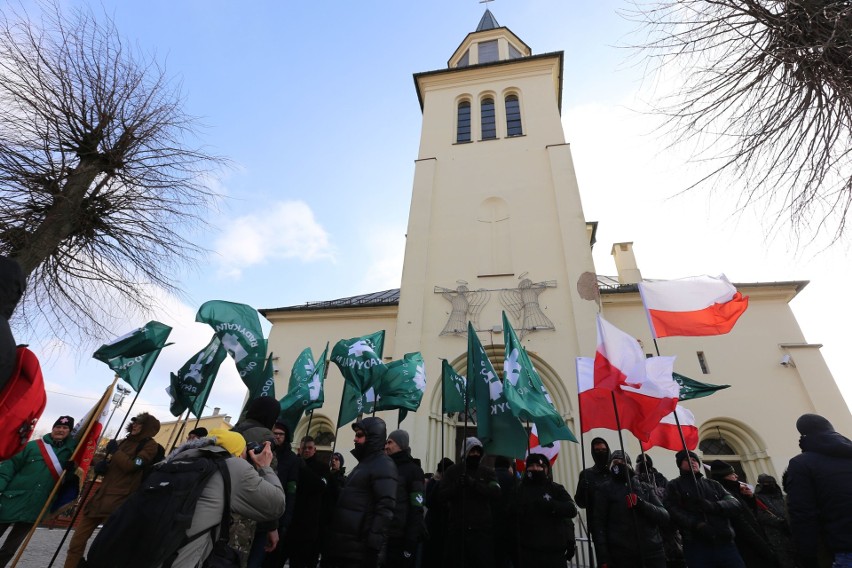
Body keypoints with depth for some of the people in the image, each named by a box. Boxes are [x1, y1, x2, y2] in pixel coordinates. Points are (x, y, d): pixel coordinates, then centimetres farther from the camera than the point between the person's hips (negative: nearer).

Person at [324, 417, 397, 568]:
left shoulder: (383, 465, -15)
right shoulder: (365, 462, 16)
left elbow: (385, 508, -23)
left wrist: (374, 541, -26)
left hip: (360, 546, -9)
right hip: (346, 542, 9)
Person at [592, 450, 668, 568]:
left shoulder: (645, 488, 14)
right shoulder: (605, 489, 5)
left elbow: (664, 516, 2)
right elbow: (599, 524, 0)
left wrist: (640, 503, -14)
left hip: (653, 553, 3)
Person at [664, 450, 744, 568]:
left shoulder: (712, 484, 23)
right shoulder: (674, 485, 9)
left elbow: (734, 502, 7)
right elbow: (672, 510, -6)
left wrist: (715, 506, -14)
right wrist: (697, 525, -20)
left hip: (725, 543, 4)